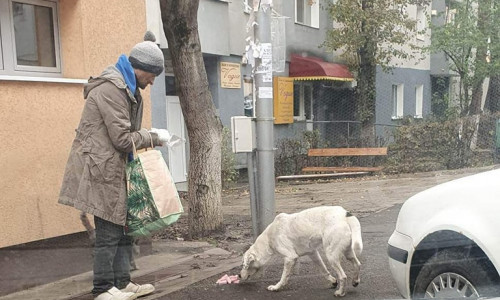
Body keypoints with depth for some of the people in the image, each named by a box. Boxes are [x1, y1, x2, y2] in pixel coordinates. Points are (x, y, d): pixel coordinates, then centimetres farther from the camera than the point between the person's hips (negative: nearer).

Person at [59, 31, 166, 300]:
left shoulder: (126, 88, 16)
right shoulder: (111, 89, -18)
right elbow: (123, 139, -19)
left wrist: (147, 139, 7)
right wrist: (154, 137, -7)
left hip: (113, 169, 10)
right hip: (100, 170, -10)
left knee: (122, 227, 12)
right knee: (109, 232, -3)